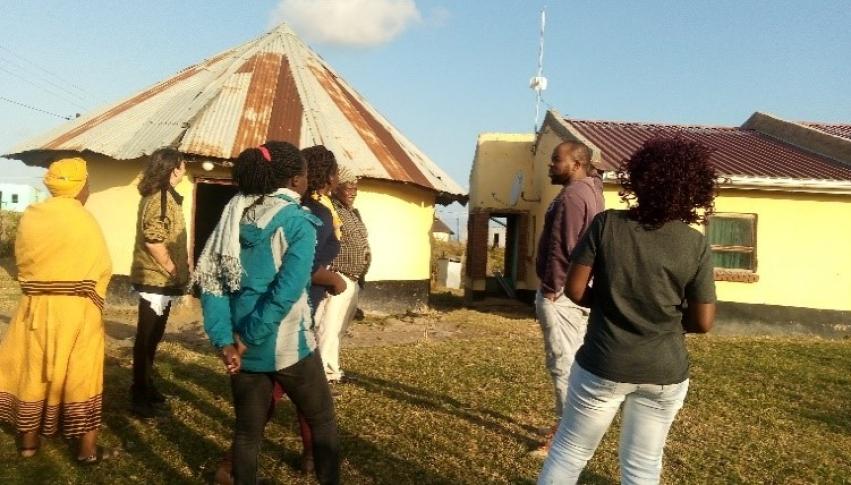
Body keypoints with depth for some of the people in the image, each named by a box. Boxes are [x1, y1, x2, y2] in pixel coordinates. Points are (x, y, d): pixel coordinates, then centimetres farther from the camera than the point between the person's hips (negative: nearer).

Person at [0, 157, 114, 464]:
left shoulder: (30, 217, -1)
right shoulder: (84, 221, -12)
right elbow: (103, 268, -7)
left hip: (36, 306, 4)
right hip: (78, 309, -4)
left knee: (32, 371, 17)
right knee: (81, 375, 5)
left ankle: (29, 442, 29)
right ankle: (87, 449, 11)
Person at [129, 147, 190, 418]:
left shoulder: (163, 195, 14)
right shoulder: (160, 198, -16)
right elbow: (152, 240, -25)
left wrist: (181, 264, 12)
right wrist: (174, 271, -17)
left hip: (159, 278, 10)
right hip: (156, 279, -10)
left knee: (152, 337, 18)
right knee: (147, 338, 0)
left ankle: (145, 387, 31)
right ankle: (140, 397, 10)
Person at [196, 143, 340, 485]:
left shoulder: (235, 216, 5)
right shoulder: (299, 223, -12)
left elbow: (209, 280, 0)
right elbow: (287, 291, -24)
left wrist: (225, 340, -5)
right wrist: (249, 338, -15)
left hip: (243, 347, 6)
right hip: (288, 345, -5)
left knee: (247, 429, 18)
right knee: (322, 420, 16)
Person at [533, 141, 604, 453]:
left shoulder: (572, 195, -17)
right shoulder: (591, 191, 16)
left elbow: (562, 248, -22)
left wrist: (551, 288, -17)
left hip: (563, 291, -11)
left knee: (562, 363, -5)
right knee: (575, 359, 17)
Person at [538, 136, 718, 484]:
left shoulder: (606, 225, -11)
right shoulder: (696, 246, -9)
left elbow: (574, 290, -10)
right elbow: (702, 323, -6)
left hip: (603, 366, -1)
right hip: (664, 373, 1)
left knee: (569, 452, 17)